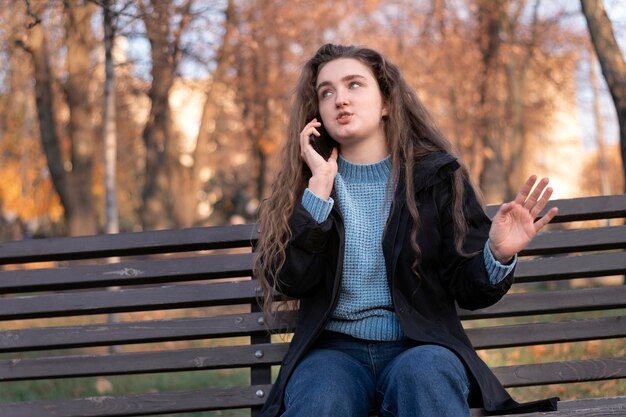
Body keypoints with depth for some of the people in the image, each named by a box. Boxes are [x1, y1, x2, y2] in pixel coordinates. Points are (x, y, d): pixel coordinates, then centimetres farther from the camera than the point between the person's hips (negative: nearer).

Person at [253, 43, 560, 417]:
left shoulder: (435, 175, 9)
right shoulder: (305, 185, 12)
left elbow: (467, 288, 5)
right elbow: (291, 281, -3)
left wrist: (497, 256, -17)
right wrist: (320, 186, -7)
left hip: (419, 344, 0)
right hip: (334, 347, 1)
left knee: (424, 374, -38)